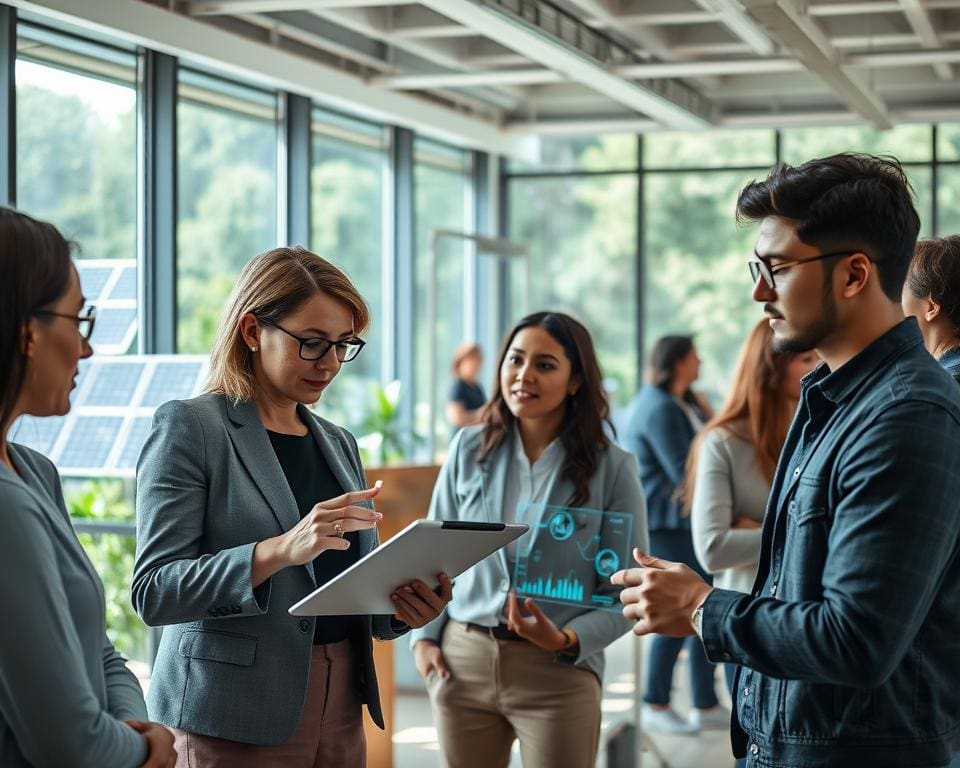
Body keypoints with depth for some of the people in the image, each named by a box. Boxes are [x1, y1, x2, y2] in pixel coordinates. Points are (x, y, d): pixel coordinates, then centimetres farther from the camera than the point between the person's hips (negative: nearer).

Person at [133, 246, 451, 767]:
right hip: (234, 720, -6)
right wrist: (280, 550, -28)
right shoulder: (189, 428, -7)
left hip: (341, 711, 6)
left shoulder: (338, 443, 13)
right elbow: (153, 591, -15)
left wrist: (400, 608, -3)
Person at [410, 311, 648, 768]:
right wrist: (424, 636, 2)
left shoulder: (612, 468, -5)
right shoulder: (470, 449, 4)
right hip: (462, 661, 3)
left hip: (559, 672, -3)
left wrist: (567, 641, -18)